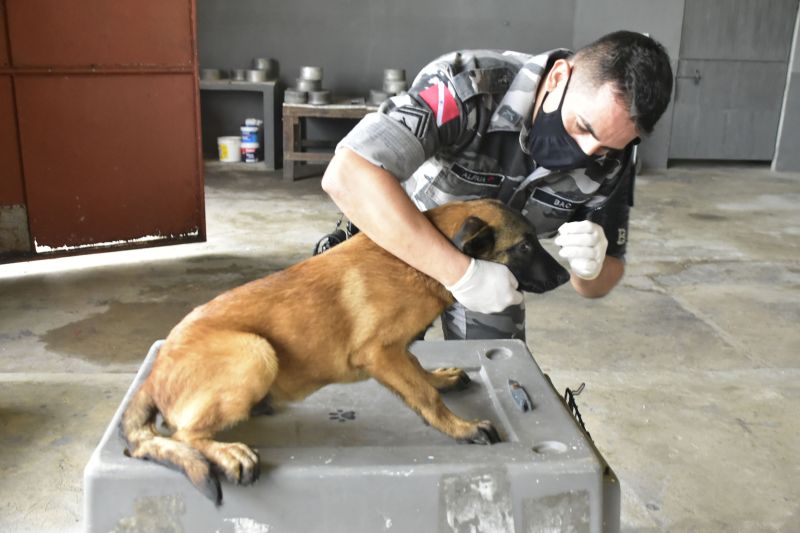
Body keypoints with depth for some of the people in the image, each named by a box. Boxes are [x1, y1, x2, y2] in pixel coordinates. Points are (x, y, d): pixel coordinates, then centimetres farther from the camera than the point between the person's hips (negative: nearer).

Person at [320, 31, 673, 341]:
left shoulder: (608, 160, -20)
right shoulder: (469, 88, -37)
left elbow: (603, 280, -9)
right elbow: (346, 177, -48)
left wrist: (591, 269, -34)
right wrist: (462, 275, -48)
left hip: (492, 263, 4)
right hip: (393, 245, -3)